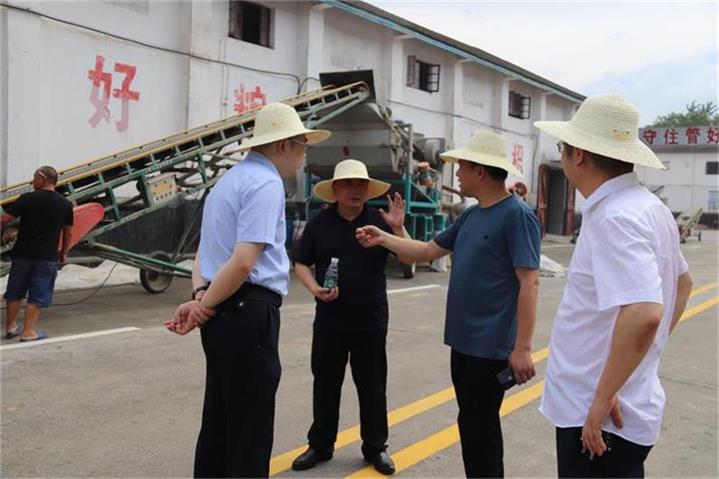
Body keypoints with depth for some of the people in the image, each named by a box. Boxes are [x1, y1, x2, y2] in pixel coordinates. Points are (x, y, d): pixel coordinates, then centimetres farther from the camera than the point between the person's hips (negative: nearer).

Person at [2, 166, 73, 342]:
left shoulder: (27, 198, -5)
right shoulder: (65, 204, 2)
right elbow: (68, 233, 9)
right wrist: (64, 254, 20)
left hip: (23, 253, 0)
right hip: (48, 257, 0)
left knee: (15, 292, 17)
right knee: (37, 296, 7)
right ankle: (28, 332, 5)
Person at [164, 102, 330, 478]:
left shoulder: (229, 180, 19)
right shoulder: (266, 183, -13)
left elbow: (204, 252, 17)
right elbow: (243, 263, -22)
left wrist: (199, 296, 3)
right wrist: (204, 305, -11)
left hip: (222, 315, 10)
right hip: (248, 314, -10)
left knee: (218, 420, 18)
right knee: (249, 430, 2)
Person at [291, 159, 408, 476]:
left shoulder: (379, 221, -2)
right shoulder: (319, 223, 1)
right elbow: (301, 263, 6)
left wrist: (398, 228, -21)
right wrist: (315, 288, -12)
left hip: (371, 319, 0)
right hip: (329, 319, 1)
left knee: (372, 386, 9)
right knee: (325, 384, 11)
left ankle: (375, 448, 24)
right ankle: (320, 446, 26)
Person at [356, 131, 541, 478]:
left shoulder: (517, 215, -15)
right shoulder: (471, 215, 11)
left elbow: (529, 284, -19)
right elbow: (429, 251, 20)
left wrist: (522, 348, -22)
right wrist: (383, 239, 16)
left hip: (491, 345, -8)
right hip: (463, 340, 8)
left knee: (480, 428, 2)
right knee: (472, 425, 18)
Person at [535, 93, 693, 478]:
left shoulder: (614, 218, -23)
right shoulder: (650, 207, 7)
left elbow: (644, 314, -34)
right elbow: (682, 284, 21)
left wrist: (602, 400, -25)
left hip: (598, 419, -9)